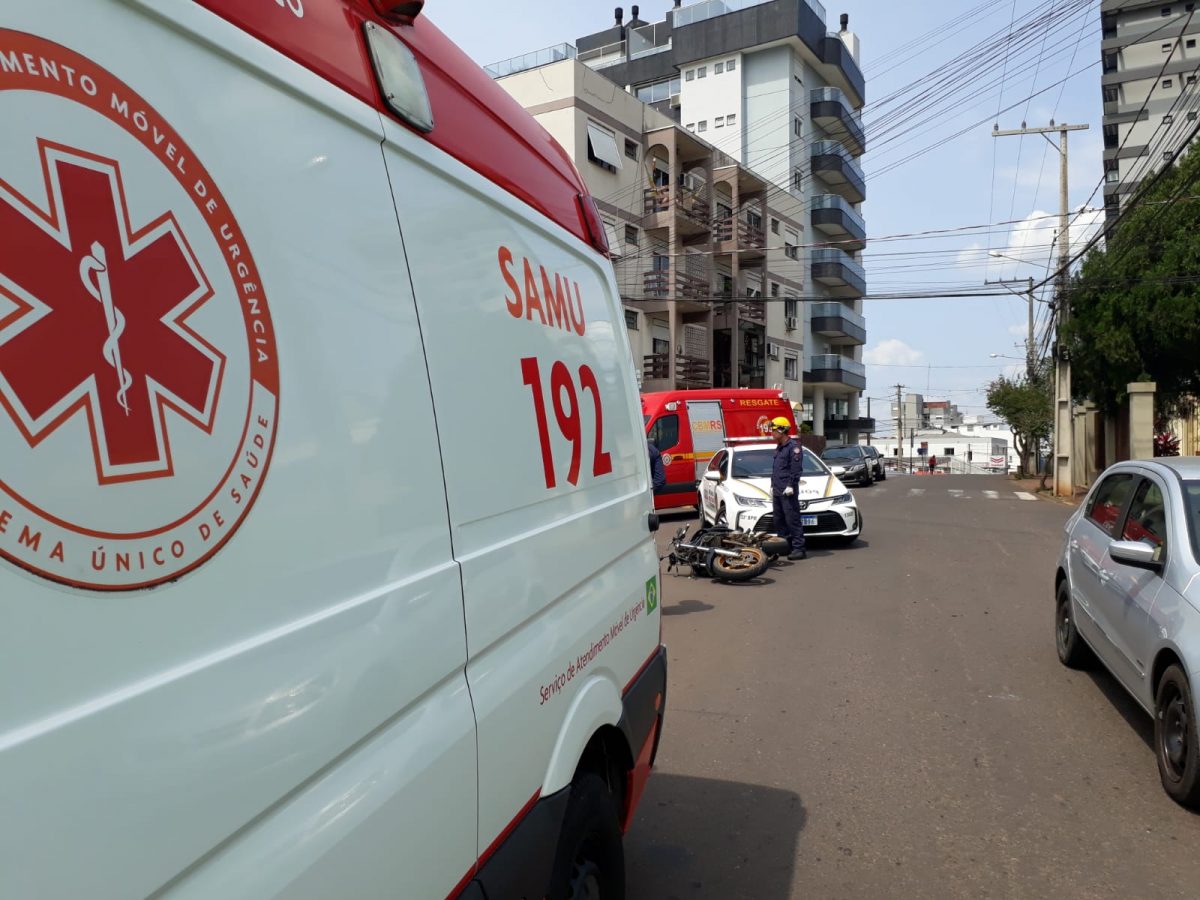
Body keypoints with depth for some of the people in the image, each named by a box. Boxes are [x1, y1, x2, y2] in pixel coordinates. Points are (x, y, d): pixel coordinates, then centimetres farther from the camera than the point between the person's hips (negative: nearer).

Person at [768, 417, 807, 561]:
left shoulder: (794, 446, -9)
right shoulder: (779, 448, 20)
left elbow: (796, 469, -15)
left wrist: (791, 486, -19)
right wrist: (772, 486, 22)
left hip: (788, 492, -10)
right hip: (777, 491, 10)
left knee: (793, 520, -10)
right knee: (779, 521, 12)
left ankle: (799, 548, -9)